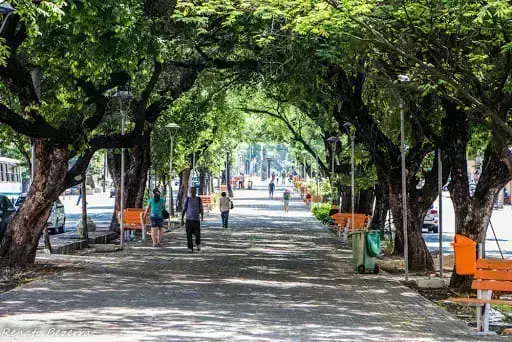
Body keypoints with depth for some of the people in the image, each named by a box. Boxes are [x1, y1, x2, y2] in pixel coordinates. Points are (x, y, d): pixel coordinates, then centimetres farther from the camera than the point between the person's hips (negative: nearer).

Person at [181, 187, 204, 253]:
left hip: (196, 220, 0)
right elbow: (184, 210, 6)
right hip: (189, 220, 0)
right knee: (189, 235, -3)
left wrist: (202, 216, -5)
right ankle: (190, 248, 6)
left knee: (197, 234, -7)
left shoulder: (198, 199, 5)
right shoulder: (187, 199, 4)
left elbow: (201, 209, 8)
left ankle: (198, 244, 23)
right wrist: (182, 219, 3)